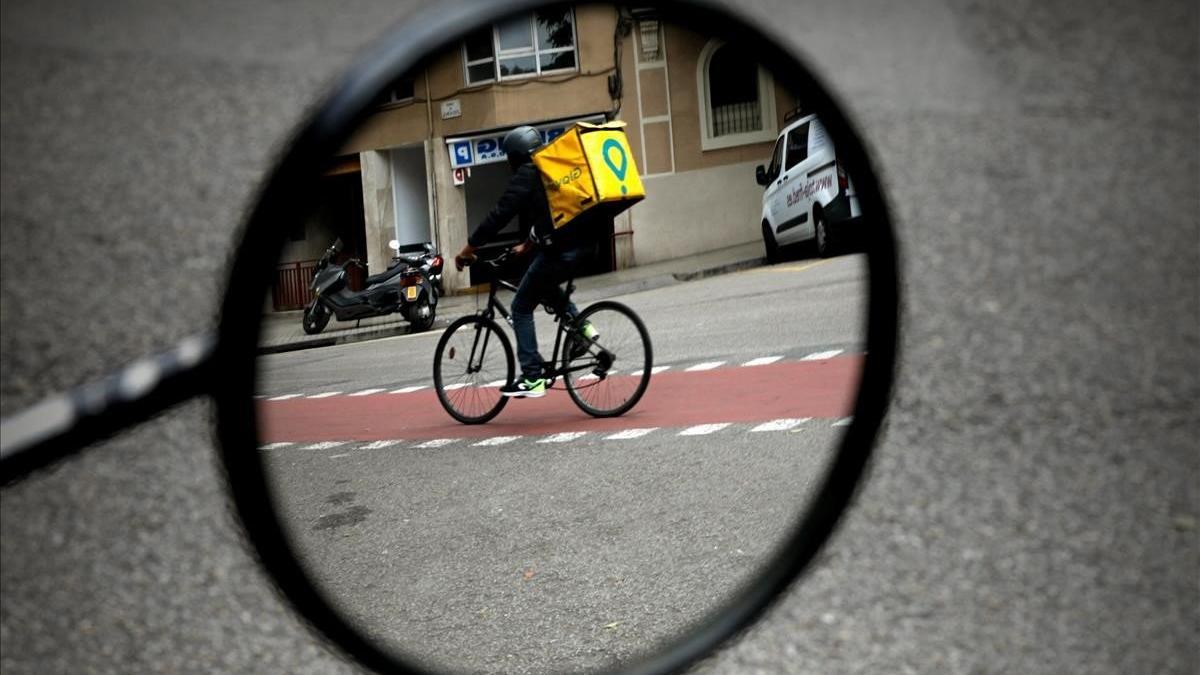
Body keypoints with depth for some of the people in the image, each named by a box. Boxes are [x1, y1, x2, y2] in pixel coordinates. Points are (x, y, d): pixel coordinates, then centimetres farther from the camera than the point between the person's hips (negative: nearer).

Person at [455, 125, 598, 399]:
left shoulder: (526, 175, -3)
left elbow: (499, 215, -9)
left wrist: (467, 249, -2)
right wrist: (527, 245, 44)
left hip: (559, 249, -9)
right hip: (584, 242, 9)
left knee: (521, 308, 4)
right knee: (544, 286, 34)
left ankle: (532, 379, 1)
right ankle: (581, 326, 16)